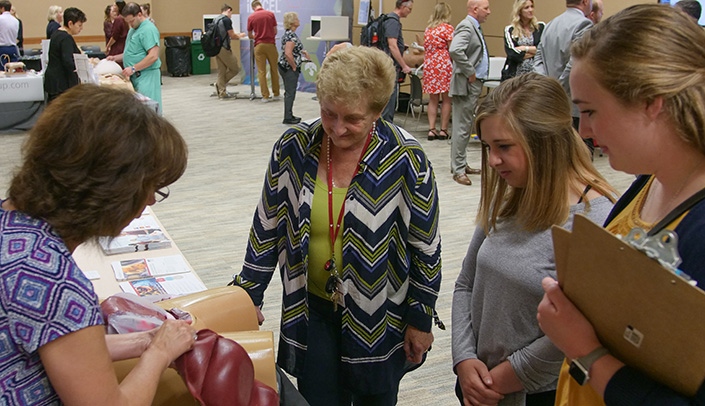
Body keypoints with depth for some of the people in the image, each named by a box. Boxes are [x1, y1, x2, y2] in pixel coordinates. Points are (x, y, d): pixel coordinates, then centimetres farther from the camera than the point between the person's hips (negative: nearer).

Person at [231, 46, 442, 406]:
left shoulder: (405, 159, -18)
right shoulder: (293, 148, -10)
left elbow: (426, 247, -8)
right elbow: (268, 228, 1)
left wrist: (420, 319, -3)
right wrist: (249, 296, 3)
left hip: (379, 316, -2)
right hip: (312, 311, 2)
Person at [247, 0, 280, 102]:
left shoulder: (251, 17, 0)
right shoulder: (270, 14, 1)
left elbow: (250, 35, 8)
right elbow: (275, 31, 4)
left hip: (259, 45, -1)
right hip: (270, 44, 1)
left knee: (261, 71, 3)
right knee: (274, 69, 12)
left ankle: (265, 96, 1)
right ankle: (276, 94, 17)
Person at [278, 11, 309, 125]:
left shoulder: (289, 34, 11)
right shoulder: (291, 36, -20)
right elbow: (288, 53, -29)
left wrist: (302, 52, 18)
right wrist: (294, 66, -18)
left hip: (284, 67, 10)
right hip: (289, 68, -10)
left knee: (289, 93, 16)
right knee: (290, 93, -3)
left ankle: (289, 116, 24)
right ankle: (288, 118, 3)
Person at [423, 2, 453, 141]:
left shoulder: (428, 29, 12)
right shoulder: (447, 28, -6)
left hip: (429, 66, 5)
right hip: (444, 65, -5)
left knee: (433, 99, 9)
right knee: (446, 99, 3)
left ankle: (431, 129, 4)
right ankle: (443, 130, 4)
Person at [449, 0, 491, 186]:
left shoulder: (474, 27, 16)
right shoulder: (466, 26, -14)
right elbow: (455, 51, -30)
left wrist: (474, 75, 13)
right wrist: (470, 73, -21)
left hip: (474, 85, 10)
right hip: (466, 85, -10)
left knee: (465, 126, 16)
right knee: (462, 127, -6)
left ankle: (461, 164, 25)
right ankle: (458, 170, -1)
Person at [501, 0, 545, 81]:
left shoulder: (541, 27, 10)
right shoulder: (510, 30, 7)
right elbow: (512, 53, -6)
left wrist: (526, 48, -5)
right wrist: (534, 51, -2)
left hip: (536, 73, 1)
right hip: (515, 74, 0)